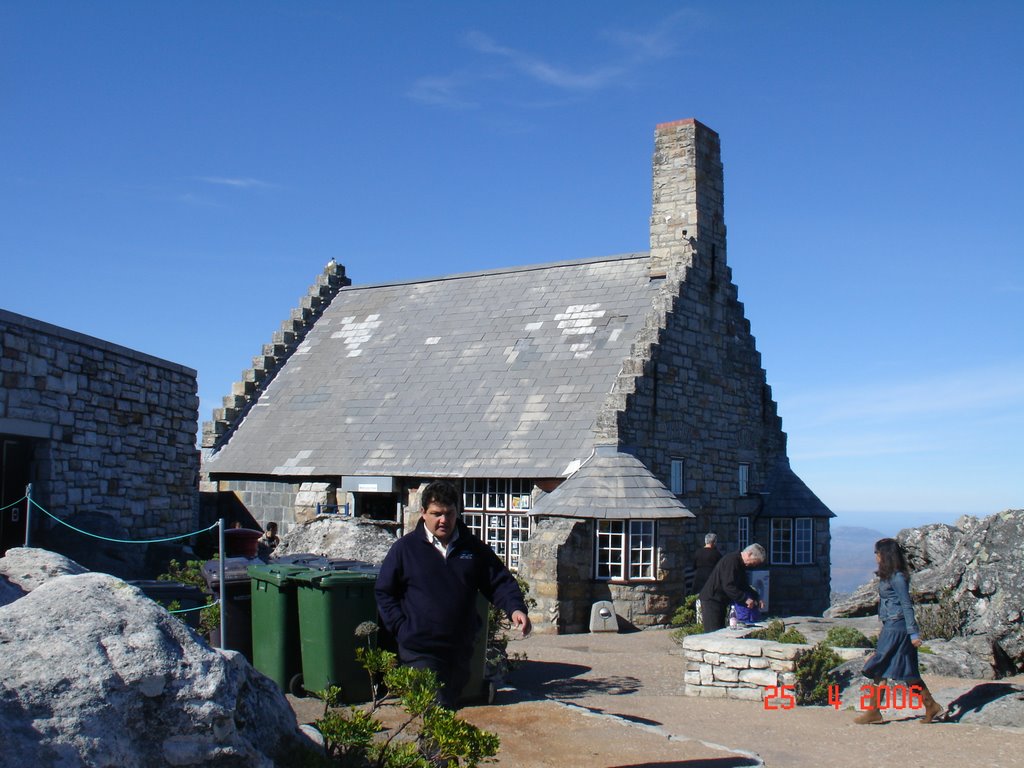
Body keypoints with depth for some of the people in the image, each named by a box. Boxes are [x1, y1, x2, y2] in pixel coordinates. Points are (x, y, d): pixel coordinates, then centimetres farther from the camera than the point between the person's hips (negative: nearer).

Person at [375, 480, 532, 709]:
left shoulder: (474, 548, 6)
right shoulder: (405, 548, -1)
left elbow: (500, 582, 7)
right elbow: (383, 593, 5)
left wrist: (515, 608, -13)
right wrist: (402, 628, -6)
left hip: (461, 651, 4)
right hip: (419, 653, -4)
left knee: (452, 707, 18)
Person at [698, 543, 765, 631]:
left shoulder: (740, 564, 13)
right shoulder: (731, 560, -20)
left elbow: (744, 586, 20)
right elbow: (728, 586, -28)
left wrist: (757, 600, 7)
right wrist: (745, 599, -26)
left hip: (721, 602, 10)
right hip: (711, 600, -10)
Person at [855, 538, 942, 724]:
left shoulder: (897, 578, -15)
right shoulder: (889, 576, 13)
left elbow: (907, 606, -17)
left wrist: (913, 633, -18)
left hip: (896, 629, -10)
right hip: (891, 627, 10)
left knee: (879, 669, -5)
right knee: (907, 671, 11)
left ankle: (873, 711, 0)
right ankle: (931, 706, 15)